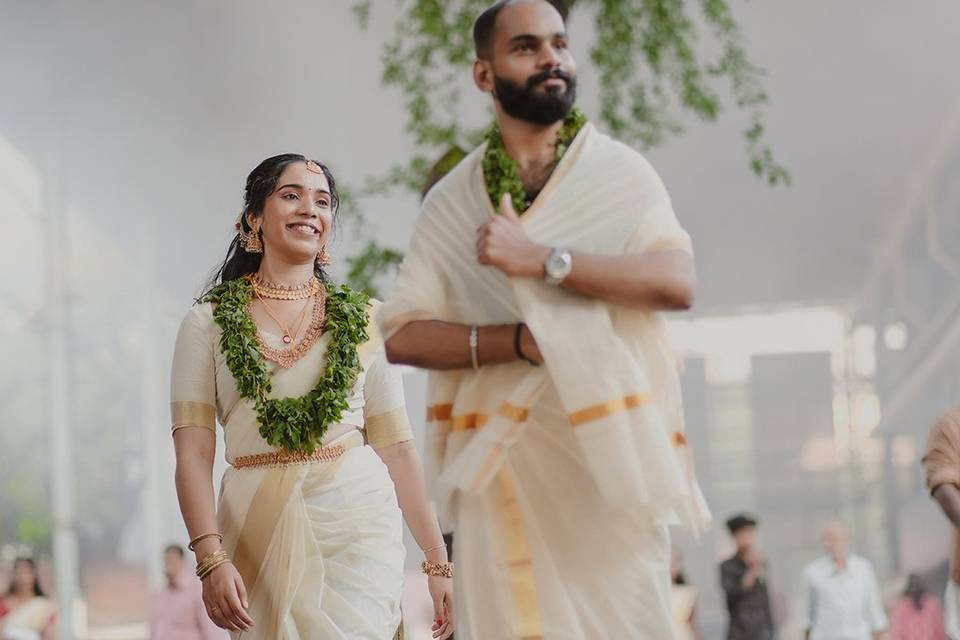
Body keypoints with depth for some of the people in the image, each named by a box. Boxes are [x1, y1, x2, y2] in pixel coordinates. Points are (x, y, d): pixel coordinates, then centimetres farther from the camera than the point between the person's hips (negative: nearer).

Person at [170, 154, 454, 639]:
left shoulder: (361, 321, 9)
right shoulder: (207, 323, 6)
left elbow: (398, 448, 8)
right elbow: (192, 454, -2)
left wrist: (438, 563, 4)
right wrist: (211, 559, -15)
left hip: (358, 526, 0)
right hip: (261, 531, 0)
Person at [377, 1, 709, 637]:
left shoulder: (621, 171, 5)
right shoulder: (451, 201, 8)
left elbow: (677, 281, -10)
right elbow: (400, 334, 1)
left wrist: (542, 259, -16)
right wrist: (521, 341, -13)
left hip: (610, 449, -1)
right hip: (503, 460, 1)